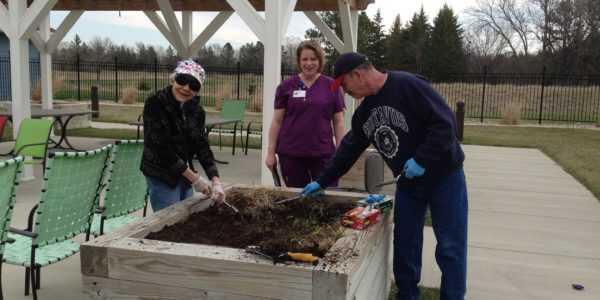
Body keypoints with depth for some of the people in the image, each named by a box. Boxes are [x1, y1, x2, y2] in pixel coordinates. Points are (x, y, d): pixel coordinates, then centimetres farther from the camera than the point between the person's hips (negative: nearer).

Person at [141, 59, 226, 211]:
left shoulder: (196, 110, 0)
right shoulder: (155, 103, -17)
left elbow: (202, 145, -4)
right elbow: (161, 147, -21)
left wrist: (215, 180, -18)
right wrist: (194, 178, -20)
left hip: (184, 175, 6)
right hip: (161, 176, -6)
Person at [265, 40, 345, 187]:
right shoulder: (286, 86, 3)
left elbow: (338, 122, 6)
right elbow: (277, 121, 5)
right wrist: (271, 152, 2)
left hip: (323, 154, 0)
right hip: (290, 154, 0)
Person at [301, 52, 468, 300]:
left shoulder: (408, 85, -20)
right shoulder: (364, 111, 6)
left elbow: (445, 122, -24)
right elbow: (349, 149, 13)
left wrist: (421, 160, -26)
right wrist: (322, 182, 14)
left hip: (443, 176, -7)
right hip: (407, 181, 7)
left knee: (450, 246, 1)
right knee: (404, 244, 11)